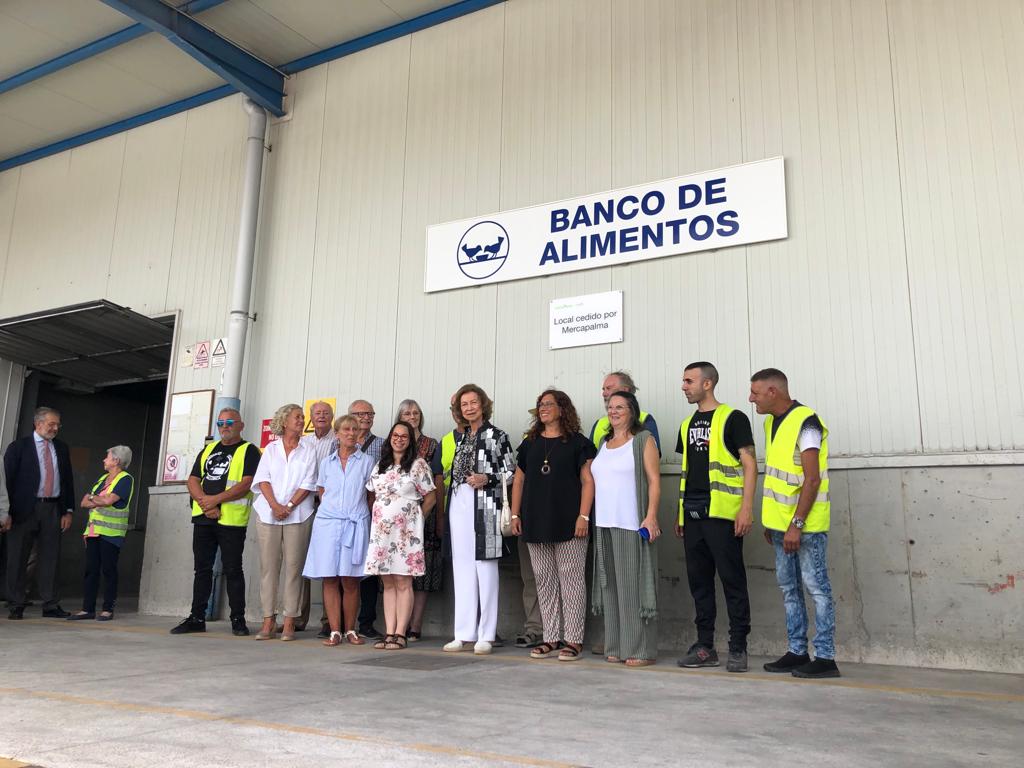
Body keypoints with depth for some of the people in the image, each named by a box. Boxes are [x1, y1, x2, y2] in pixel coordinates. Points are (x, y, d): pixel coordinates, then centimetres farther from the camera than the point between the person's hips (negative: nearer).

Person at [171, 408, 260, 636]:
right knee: (202, 568, 10)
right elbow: (193, 480, 10)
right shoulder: (208, 450, 19)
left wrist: (215, 499, -16)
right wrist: (205, 503, -8)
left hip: (232, 520, -5)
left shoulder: (249, 451, 0)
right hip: (203, 518, 6)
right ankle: (197, 618, 17)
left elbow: (247, 483, -12)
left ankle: (238, 619, 6)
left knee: (232, 570, -2)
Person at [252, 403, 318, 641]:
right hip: (268, 514, 1)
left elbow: (308, 483, 1)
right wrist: (275, 505, -12)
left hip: (298, 515, -1)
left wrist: (288, 507, -11)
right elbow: (263, 480, 3)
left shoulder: (308, 451, 11)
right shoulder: (271, 449, 14)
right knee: (268, 566, 0)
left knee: (293, 567, -3)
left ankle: (289, 623, 1)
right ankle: (268, 621, 5)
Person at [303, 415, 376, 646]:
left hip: (355, 525, -2)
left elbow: (372, 495, 10)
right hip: (327, 523, 2)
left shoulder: (366, 462, 7)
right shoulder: (327, 462, 13)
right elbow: (321, 492, 19)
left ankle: (350, 630, 8)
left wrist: (358, 514, 4)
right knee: (330, 579, -1)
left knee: (350, 580, -2)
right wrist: (331, 509, 9)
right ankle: (334, 631, 4)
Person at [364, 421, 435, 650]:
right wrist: (376, 515, 8)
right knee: (388, 583, 6)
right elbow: (373, 494, 20)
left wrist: (415, 518, 2)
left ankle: (400, 634, 0)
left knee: (403, 583, -3)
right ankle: (389, 632, 8)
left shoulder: (418, 464, 0)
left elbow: (430, 497, 1)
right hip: (381, 530, 5)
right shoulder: (380, 465, 15)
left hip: (405, 530, -5)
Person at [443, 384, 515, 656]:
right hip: (459, 505, 6)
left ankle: (485, 635, 3)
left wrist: (487, 478, -17)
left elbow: (511, 472, -3)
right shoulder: (461, 437, 17)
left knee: (484, 566, -3)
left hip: (484, 506, -6)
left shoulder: (496, 435, 0)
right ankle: (465, 634, 13)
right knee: (462, 568, 7)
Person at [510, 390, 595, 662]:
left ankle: (573, 640, 6)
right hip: (536, 525, 5)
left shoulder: (578, 443, 0)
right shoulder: (529, 444, 14)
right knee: (545, 581, 9)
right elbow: (518, 480, 16)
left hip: (568, 524, -5)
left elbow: (588, 481, -4)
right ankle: (551, 638, 18)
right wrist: (515, 515, 9)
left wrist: (583, 516, -13)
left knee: (571, 580, -1)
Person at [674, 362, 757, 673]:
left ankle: (738, 648, 8)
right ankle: (705, 646, 19)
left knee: (732, 581, -1)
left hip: (722, 514, -7)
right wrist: (680, 515, 17)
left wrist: (746, 508, -16)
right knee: (699, 581, 10)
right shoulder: (688, 424, 17)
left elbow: (749, 464, -7)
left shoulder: (733, 418, -3)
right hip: (692, 516, 7)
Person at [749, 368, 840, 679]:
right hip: (781, 524, 9)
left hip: (805, 525, -9)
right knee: (789, 588, 13)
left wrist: (796, 524, -21)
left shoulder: (805, 423, -15)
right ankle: (797, 652, 21)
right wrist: (770, 520, 16)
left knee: (816, 587, -2)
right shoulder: (772, 423, 12)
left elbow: (812, 480, -19)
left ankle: (825, 657, 5)